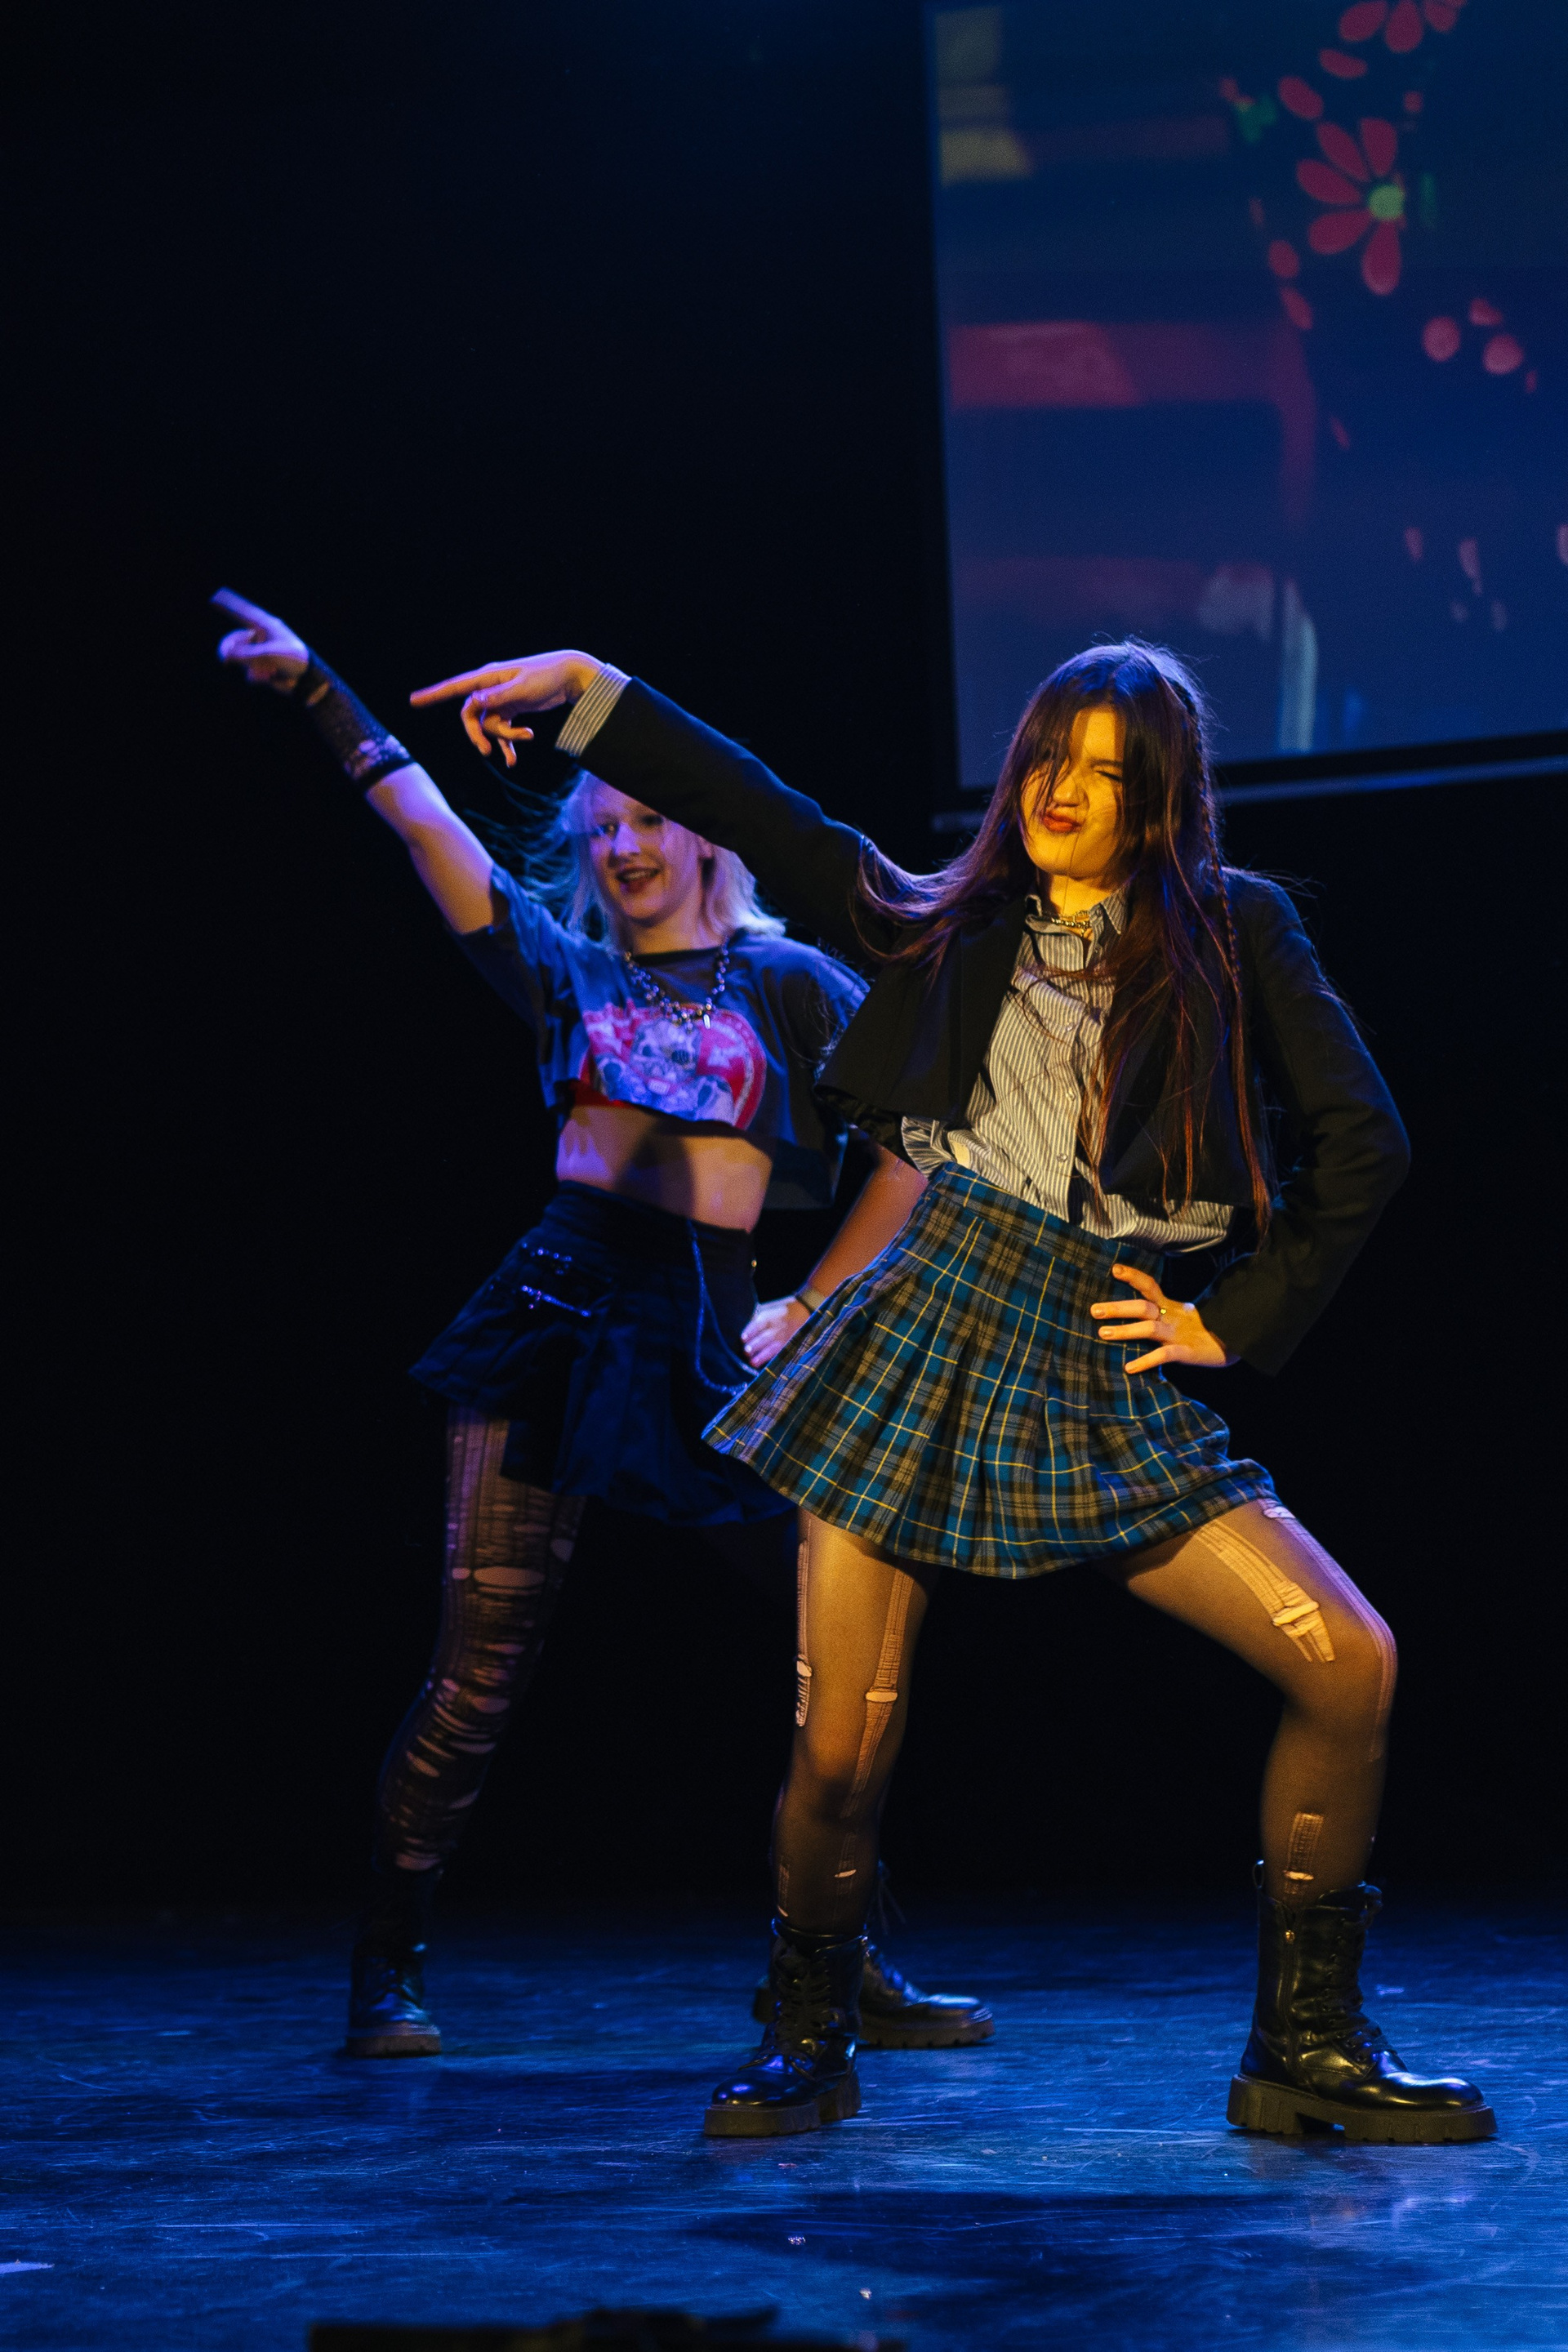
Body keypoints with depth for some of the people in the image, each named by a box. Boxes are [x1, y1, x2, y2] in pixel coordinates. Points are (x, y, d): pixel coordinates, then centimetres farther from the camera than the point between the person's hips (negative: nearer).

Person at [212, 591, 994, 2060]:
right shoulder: (564, 972, 14)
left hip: (714, 1331, 1)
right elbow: (422, 819, 6)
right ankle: (384, 1974, 4)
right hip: (562, 1305, 0)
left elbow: (914, 1145, 8)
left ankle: (855, 1972, 7)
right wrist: (316, 695, 0)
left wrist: (814, 1303, 4)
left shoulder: (787, 983, 11)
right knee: (479, 1671, -6)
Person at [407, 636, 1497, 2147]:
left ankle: (1304, 2048, 1)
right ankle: (808, 2042, 21)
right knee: (838, 1752, -5)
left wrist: (1239, 1320, 4)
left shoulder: (1235, 933, 8)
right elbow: (767, 820, 11)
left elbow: (1362, 1145, 7)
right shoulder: (960, 932, 13)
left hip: (1108, 1383, 0)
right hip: (929, 1332, 0)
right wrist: (587, 689, 5)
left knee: (1351, 1664, -12)